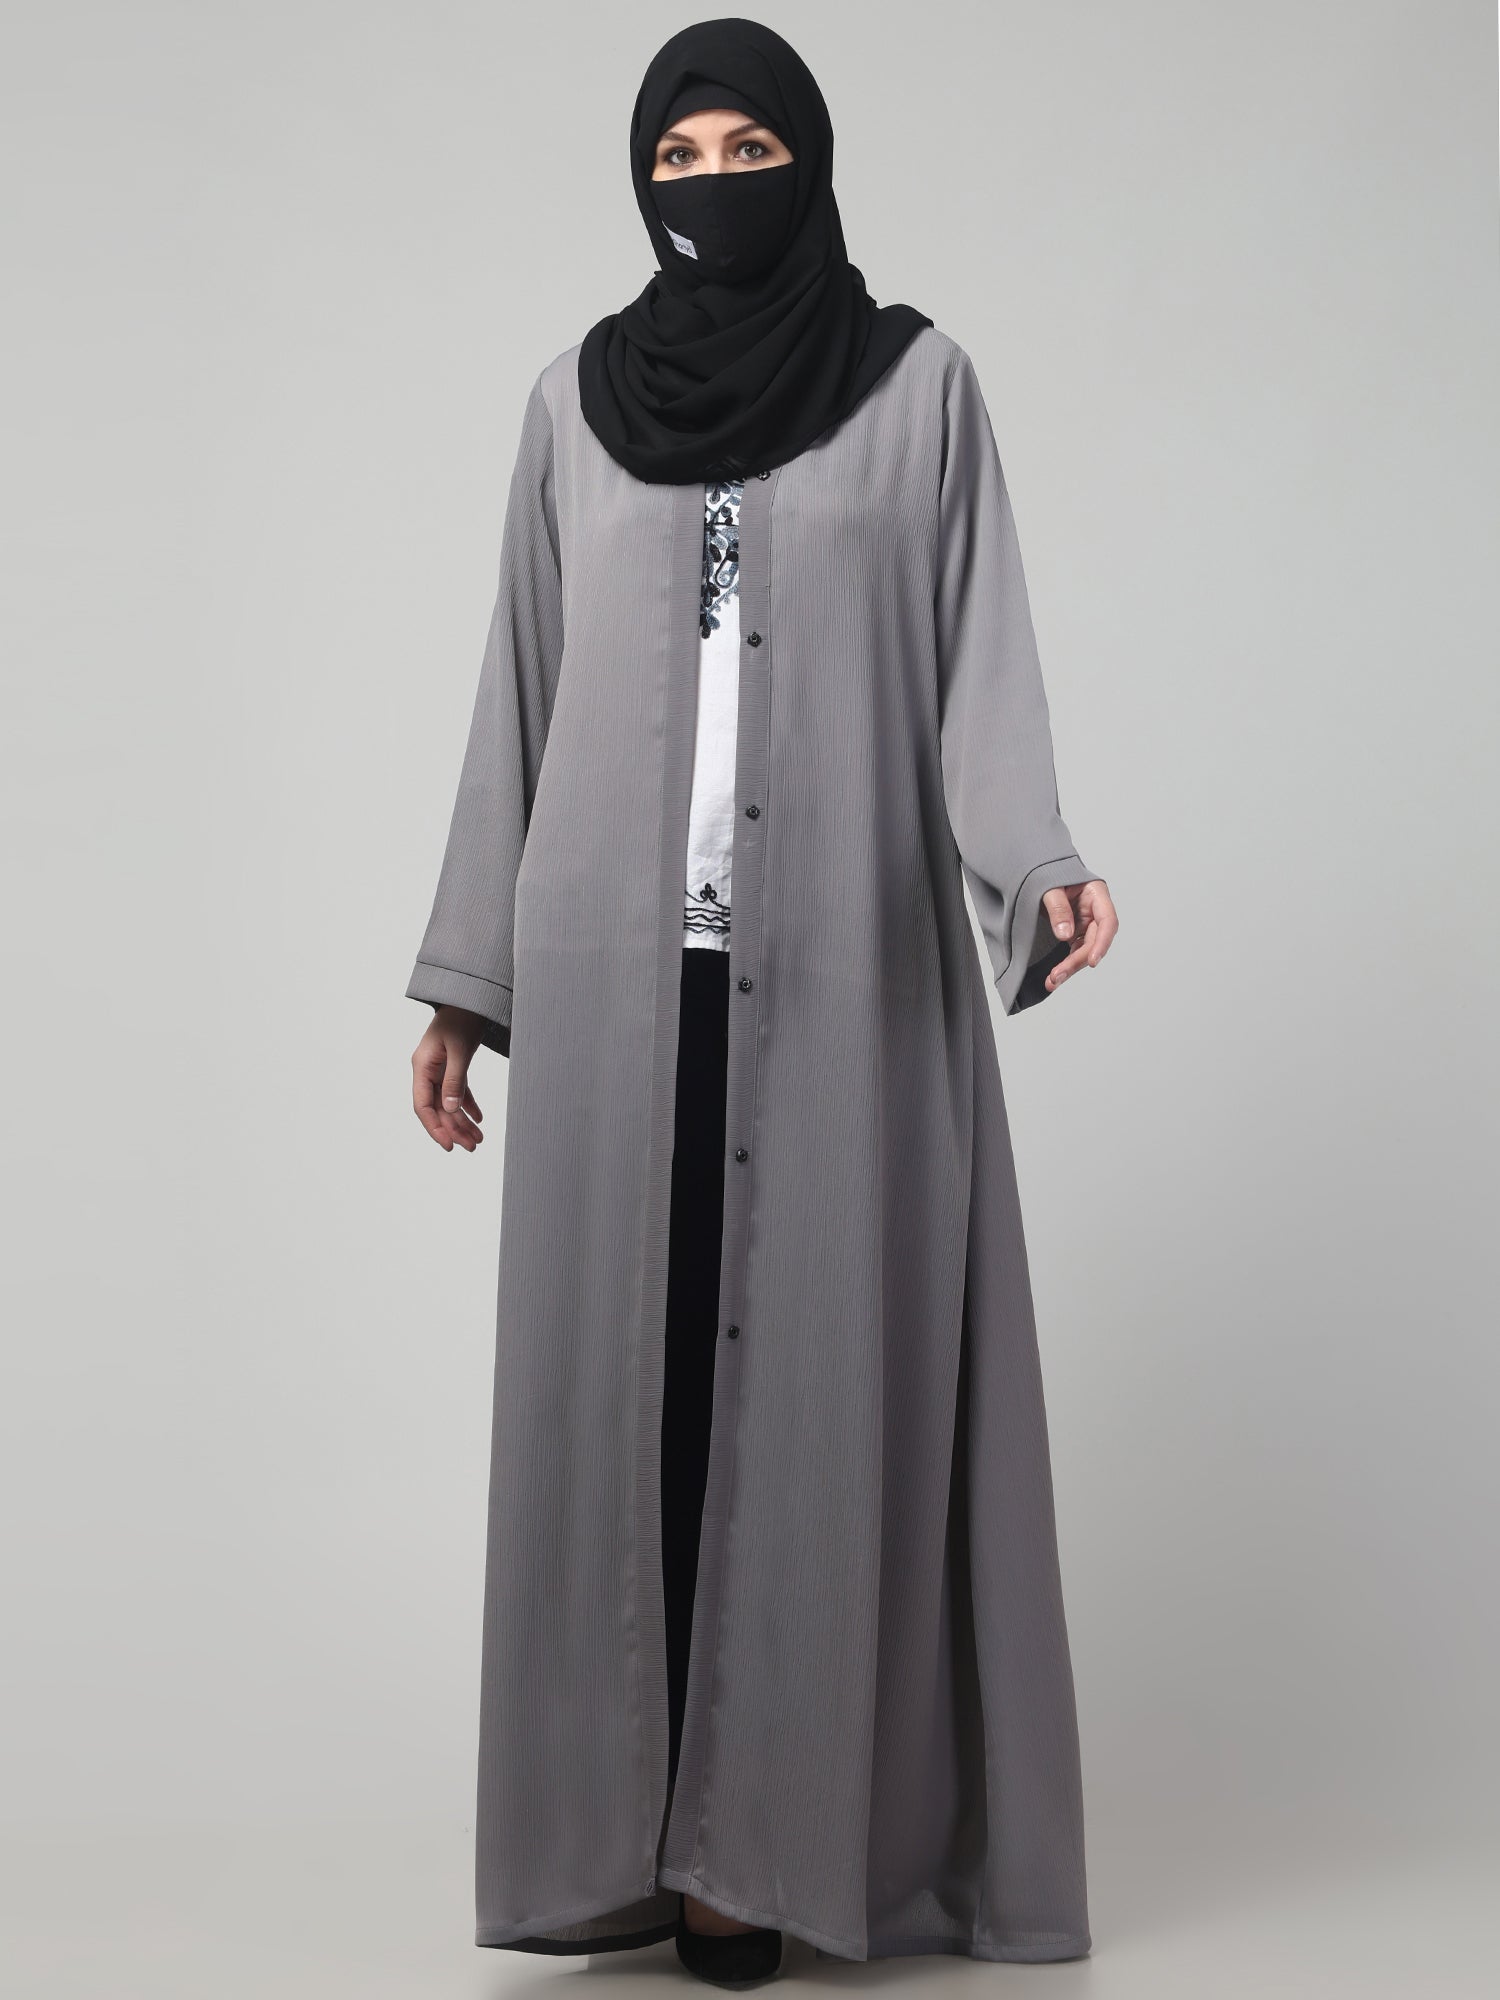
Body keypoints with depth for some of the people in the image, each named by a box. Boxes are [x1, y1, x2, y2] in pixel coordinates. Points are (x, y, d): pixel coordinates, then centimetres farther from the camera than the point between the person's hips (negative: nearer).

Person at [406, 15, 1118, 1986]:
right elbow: (522, 697, 11)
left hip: (848, 966, -2)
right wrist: (464, 978, 9)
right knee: (621, 1371, 2)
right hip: (617, 962, 2)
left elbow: (980, 662, -1)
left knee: (810, 1367, -1)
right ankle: (624, 1820, 11)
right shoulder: (575, 399, 10)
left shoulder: (921, 382, 5)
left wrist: (1038, 864, -20)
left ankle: (769, 1823, 8)